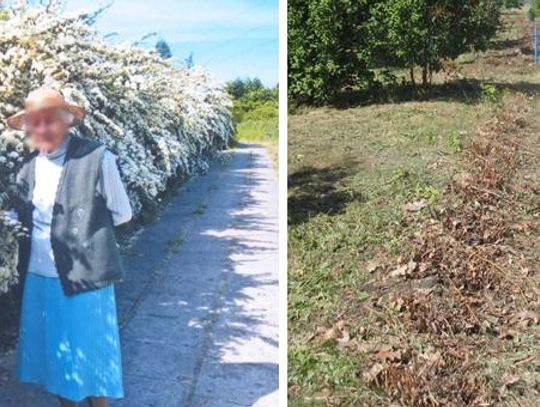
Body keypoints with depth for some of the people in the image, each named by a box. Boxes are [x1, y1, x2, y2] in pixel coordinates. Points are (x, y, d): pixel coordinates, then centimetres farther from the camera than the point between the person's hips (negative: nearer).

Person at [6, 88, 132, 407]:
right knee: (53, 351, 19)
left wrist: (83, 223, -6)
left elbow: (122, 214, -4)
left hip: (83, 276, -5)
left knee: (89, 352, 10)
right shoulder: (28, 166, 3)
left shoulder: (97, 159, -13)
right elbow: (24, 219, 15)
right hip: (38, 277, 5)